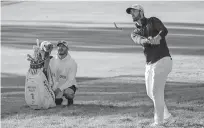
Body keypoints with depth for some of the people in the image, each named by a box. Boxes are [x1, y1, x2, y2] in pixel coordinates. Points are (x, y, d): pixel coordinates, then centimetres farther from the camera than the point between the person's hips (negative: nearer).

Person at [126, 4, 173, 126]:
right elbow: (140, 40, -14)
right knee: (151, 93, 14)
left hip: (163, 61, -7)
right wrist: (149, 41, -37)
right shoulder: (135, 33, 11)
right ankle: (166, 114, 32)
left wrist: (158, 38, -46)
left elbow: (164, 31, -24)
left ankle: (159, 120, -1)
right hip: (150, 65, 7)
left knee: (156, 91, -10)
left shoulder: (153, 21, -3)